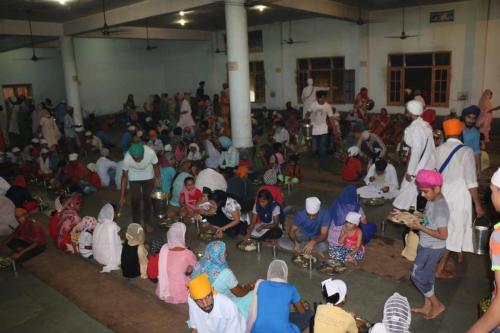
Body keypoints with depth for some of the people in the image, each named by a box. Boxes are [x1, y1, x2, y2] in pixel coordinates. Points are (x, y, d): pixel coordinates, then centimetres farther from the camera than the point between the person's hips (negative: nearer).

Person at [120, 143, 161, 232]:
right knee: (135, 200, -1)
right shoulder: (127, 158, -34)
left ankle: (147, 222, 25)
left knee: (147, 199, 8)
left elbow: (155, 166, -14)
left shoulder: (150, 152, -36)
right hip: (134, 178, -1)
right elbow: (125, 176, -20)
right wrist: (122, 196, -18)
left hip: (148, 177, 1)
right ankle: (136, 223, 18)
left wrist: (158, 178, 2)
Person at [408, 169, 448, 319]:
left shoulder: (440, 207, -28)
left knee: (417, 276, 3)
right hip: (426, 245, 8)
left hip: (433, 248, -8)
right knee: (427, 276, 18)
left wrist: (420, 227, -24)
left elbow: (443, 235, -27)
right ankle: (427, 306, 34)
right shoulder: (432, 200, -2)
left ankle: (437, 305, 21)